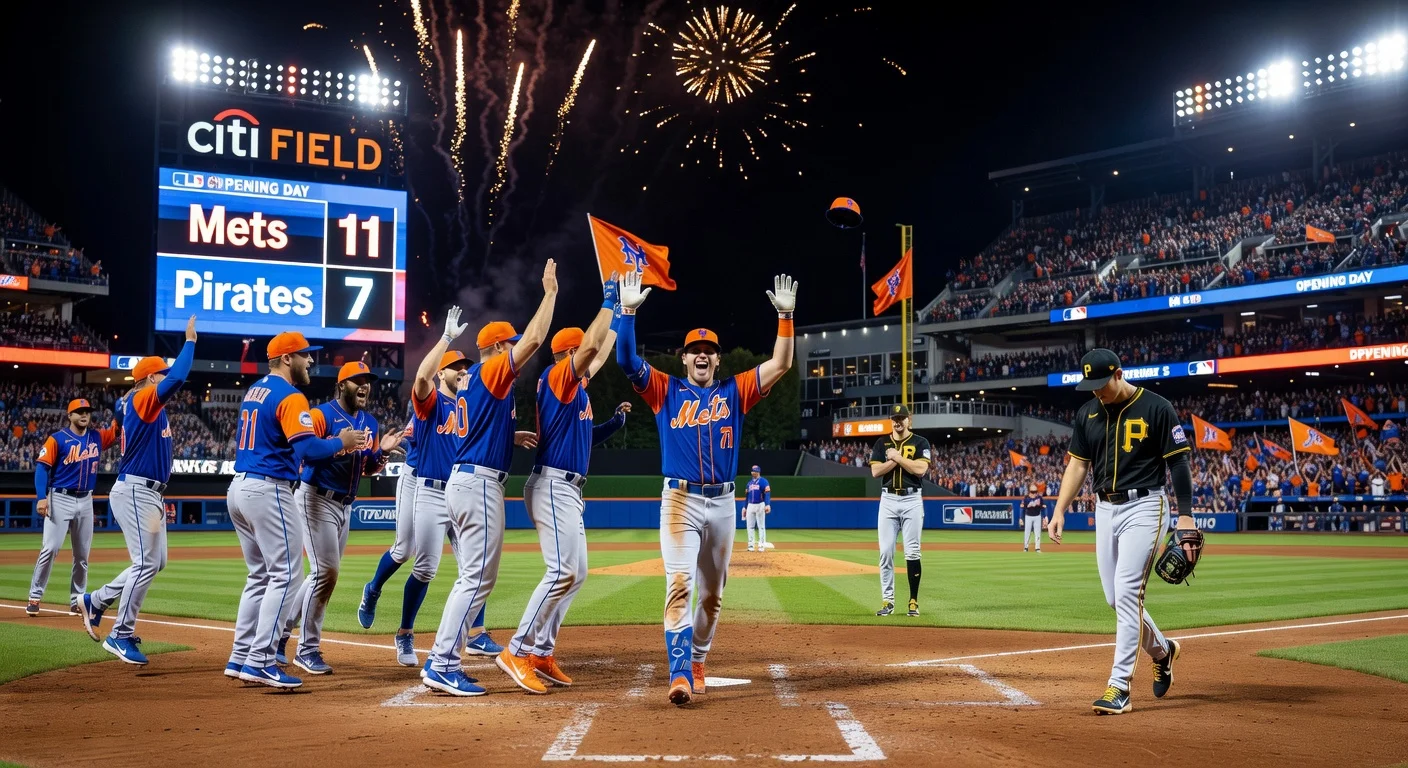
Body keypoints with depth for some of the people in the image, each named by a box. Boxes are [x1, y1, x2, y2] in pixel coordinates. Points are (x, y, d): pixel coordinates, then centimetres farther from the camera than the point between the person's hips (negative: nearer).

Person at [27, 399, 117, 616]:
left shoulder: (97, 437, 9)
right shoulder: (57, 439, -5)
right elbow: (42, 467, -11)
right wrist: (41, 497, -22)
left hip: (86, 501, 5)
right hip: (60, 499, -5)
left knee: (82, 553, 8)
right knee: (50, 548, -12)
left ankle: (77, 600, 17)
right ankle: (35, 597, -3)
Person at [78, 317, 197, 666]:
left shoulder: (145, 403, 15)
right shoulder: (142, 399, -12)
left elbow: (172, 376, 33)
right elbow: (177, 379, -26)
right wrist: (190, 341, -17)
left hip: (151, 495, 10)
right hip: (134, 493, -10)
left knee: (156, 562, 13)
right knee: (146, 564, -11)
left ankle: (96, 601, 25)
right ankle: (121, 636, -4)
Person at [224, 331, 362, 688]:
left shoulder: (254, 391, 17)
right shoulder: (290, 396, -12)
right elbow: (308, 450, -23)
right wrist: (341, 442, -4)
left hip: (239, 488, 10)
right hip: (269, 491, -10)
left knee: (261, 576, 16)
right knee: (287, 575, -6)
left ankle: (240, 658, 16)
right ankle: (260, 662, -10)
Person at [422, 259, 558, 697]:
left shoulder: (471, 382, 19)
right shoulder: (492, 372, -8)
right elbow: (533, 340, -15)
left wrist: (511, 437, 20)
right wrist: (550, 292, -7)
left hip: (464, 480, 10)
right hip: (481, 483, -10)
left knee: (474, 578, 13)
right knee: (477, 578, -9)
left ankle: (441, 662, 13)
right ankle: (442, 665, -10)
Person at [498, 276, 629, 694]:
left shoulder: (576, 388, 19)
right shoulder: (557, 376, -7)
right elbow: (593, 344, -19)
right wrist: (608, 298, -11)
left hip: (568, 490, 11)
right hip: (553, 486, -11)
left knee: (576, 572, 10)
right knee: (563, 572, -18)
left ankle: (541, 654, 13)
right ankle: (517, 651, -14)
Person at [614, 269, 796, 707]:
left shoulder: (735, 391, 11)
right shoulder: (666, 390, 6)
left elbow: (780, 364, 4)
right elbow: (627, 361, -6)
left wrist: (785, 316, -4)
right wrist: (628, 311, -17)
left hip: (723, 502, 3)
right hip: (680, 500, -3)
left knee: (712, 592, 12)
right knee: (679, 585, -17)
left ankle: (697, 661, 30)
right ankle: (680, 675, -25)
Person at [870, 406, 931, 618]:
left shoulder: (920, 443, 2)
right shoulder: (882, 443, 9)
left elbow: (920, 469, -13)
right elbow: (875, 471, -3)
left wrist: (897, 457, -10)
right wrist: (896, 459, -10)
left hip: (912, 500, -2)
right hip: (888, 500, 2)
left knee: (912, 552, -3)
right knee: (885, 551, -2)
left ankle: (913, 600, 3)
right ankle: (887, 601, 2)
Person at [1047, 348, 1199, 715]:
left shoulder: (1156, 408, -9)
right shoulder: (1087, 413, 7)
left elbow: (1178, 463, -7)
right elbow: (1078, 464, 11)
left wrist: (1185, 516, -12)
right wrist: (1059, 510, 3)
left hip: (1143, 507, -6)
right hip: (1104, 509, 6)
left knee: (1127, 593, -14)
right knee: (1116, 598, 9)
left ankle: (1119, 687, -11)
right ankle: (1162, 650, 36)